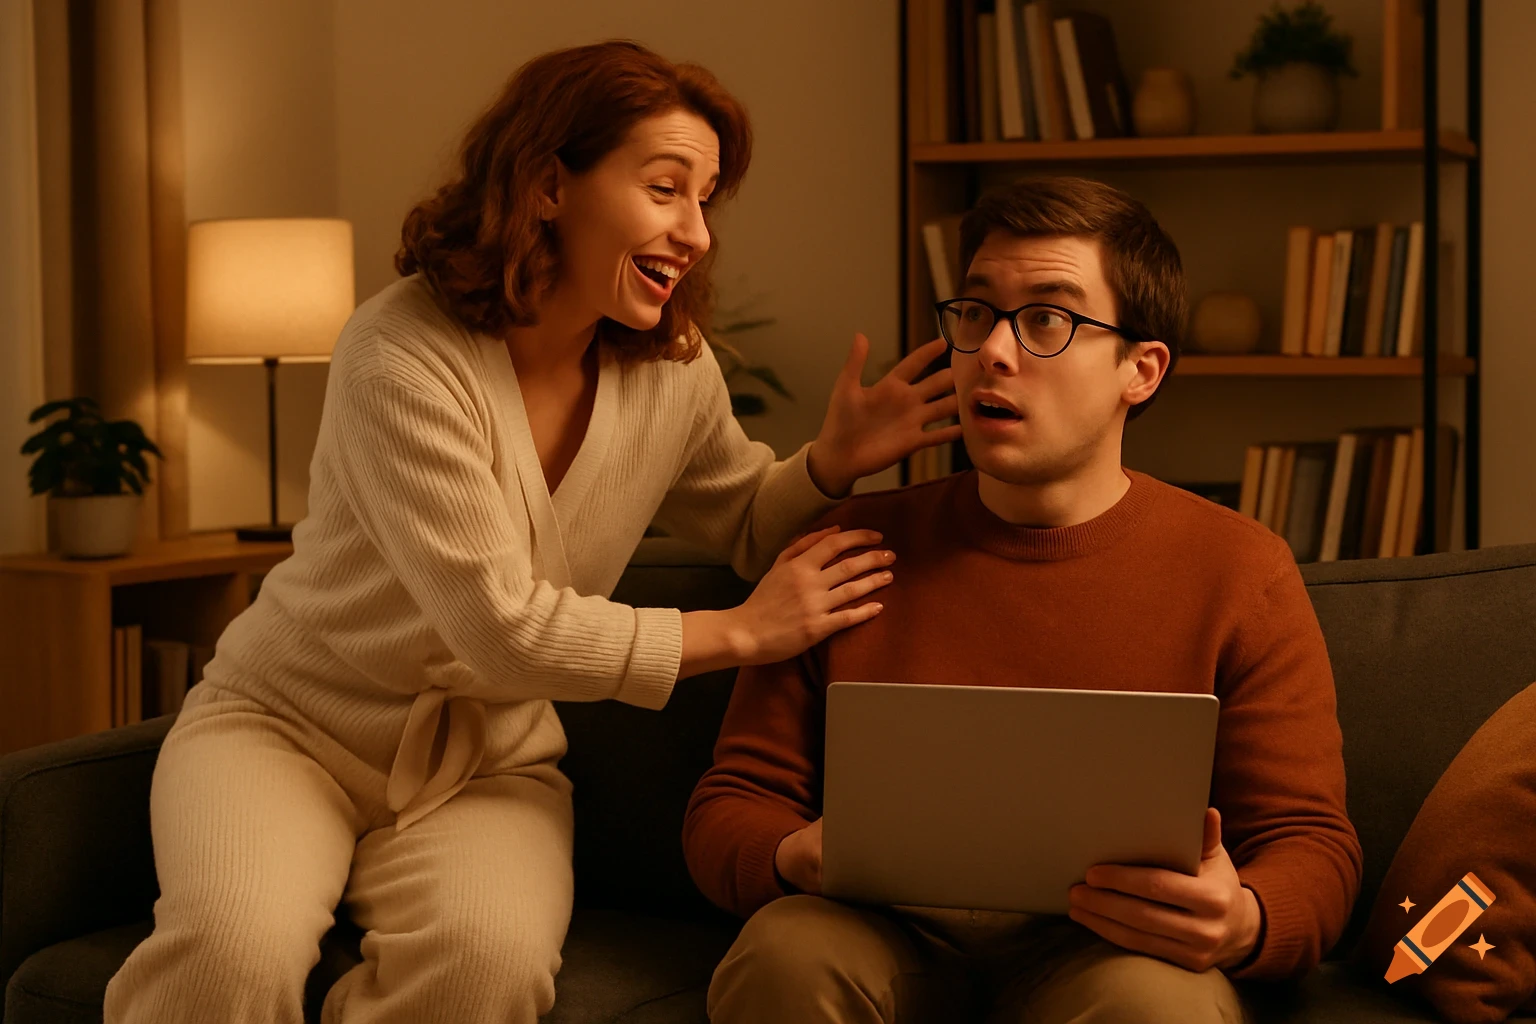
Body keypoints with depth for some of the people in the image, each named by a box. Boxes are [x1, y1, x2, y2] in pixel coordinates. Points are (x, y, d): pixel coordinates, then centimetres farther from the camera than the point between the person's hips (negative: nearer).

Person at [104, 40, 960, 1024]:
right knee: (237, 944, -36)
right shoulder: (403, 354, -22)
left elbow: (747, 523, 17)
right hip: (290, 722, -4)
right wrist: (741, 631, -16)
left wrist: (833, 460, -6)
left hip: (488, 760, 4)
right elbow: (502, 627, -24)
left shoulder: (675, 370, -2)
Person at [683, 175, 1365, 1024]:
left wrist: (1242, 922, -24)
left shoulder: (1238, 570, 4)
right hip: (887, 938, 1)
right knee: (784, 952, -32)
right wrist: (796, 859, -16)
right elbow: (731, 803, 10)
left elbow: (1312, 844, 2)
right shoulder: (853, 546, 10)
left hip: (1105, 951, -1)